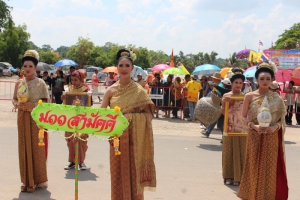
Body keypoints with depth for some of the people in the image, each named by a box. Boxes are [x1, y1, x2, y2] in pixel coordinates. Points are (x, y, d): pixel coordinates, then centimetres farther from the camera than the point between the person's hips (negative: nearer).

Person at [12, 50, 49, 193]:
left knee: (37, 148, 0)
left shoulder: (40, 83, -5)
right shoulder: (19, 83, 7)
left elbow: (45, 102, -4)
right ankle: (27, 181, 17)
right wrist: (17, 104, -8)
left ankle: (37, 180, 12)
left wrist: (33, 105, -18)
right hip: (22, 118, 4)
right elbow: (14, 99, 13)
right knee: (24, 148, 6)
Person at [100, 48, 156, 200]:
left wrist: (130, 116, -18)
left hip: (134, 139, -2)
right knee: (118, 174, 8)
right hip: (117, 138, 2)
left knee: (133, 174, 4)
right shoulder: (111, 90, 2)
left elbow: (149, 115, -6)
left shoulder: (138, 90, -3)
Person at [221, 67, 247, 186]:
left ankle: (238, 177, 12)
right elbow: (224, 113, -5)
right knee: (229, 151, 6)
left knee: (240, 151, 4)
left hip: (242, 127, 0)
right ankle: (229, 176, 14)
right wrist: (224, 103, -21)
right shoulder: (226, 96, 1)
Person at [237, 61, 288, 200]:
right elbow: (244, 117, 1)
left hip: (272, 137, 1)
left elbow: (281, 118, 5)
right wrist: (254, 126, -16)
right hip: (255, 137, -1)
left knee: (270, 167, 5)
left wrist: (275, 127, -15)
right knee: (254, 167, 5)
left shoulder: (277, 98, 0)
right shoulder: (249, 96, -3)